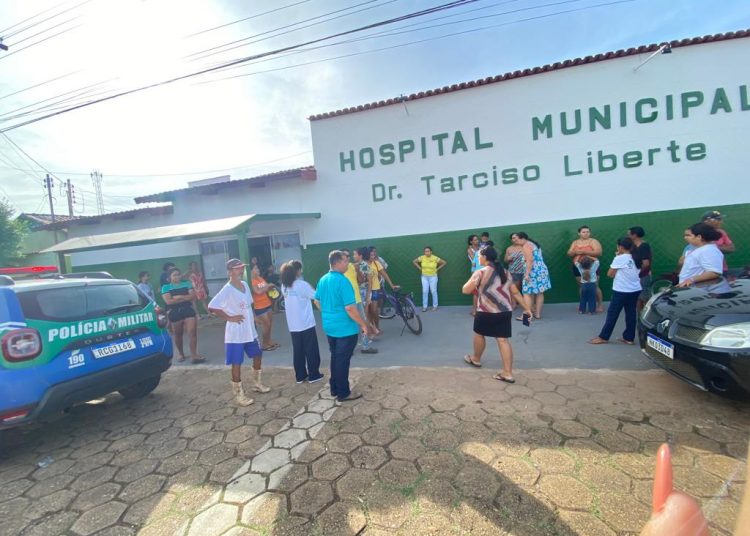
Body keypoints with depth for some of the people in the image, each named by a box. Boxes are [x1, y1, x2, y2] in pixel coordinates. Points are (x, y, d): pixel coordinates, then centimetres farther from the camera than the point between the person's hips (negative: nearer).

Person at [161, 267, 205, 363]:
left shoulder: (187, 284, 8)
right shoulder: (166, 287, 2)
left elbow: (193, 296, -3)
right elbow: (168, 301, -12)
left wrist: (179, 297, -12)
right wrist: (186, 298, -9)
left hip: (188, 311, 1)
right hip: (174, 313, 0)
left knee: (192, 332, -10)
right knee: (178, 335, 12)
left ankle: (193, 355, -9)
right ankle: (181, 354, 31)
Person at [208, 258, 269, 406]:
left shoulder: (245, 285, 5)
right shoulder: (227, 290, -18)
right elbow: (211, 307, -22)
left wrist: (251, 319, 11)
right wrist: (230, 318, -19)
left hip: (250, 330, 8)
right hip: (236, 333, -8)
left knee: (258, 355, 18)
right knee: (237, 363, 4)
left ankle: (257, 384, 38)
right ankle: (238, 394, 19)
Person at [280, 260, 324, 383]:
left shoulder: (284, 286, 4)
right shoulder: (302, 284, -16)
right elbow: (316, 296, -9)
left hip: (293, 325, 6)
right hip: (306, 323, -6)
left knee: (298, 350, 13)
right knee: (311, 350, 7)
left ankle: (300, 375, 22)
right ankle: (313, 375, 16)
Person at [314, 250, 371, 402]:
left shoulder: (322, 280, 5)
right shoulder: (342, 281, -22)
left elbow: (317, 301, 16)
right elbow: (350, 308, -25)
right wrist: (363, 324, -14)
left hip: (329, 326, 8)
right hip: (345, 328, -8)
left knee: (335, 358, 20)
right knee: (342, 360, 4)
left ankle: (335, 389, 31)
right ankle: (343, 393, 17)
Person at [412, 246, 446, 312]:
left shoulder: (435, 258, -13)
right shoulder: (422, 257, -8)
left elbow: (444, 263, -3)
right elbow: (414, 261, 5)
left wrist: (437, 269, -5)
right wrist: (420, 268, 0)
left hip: (433, 277, -2)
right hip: (424, 277, 2)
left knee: (433, 291, 3)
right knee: (425, 291, 2)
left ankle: (435, 306, 15)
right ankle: (424, 306, 8)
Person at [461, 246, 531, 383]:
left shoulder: (480, 273, -10)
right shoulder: (505, 272, 11)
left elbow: (465, 290, -13)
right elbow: (515, 292, 13)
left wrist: (470, 282, 9)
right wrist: (526, 308, 20)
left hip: (487, 312, -5)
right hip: (505, 311, 6)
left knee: (478, 334, 18)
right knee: (503, 340, 7)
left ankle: (476, 359, 38)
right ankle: (508, 373, 6)